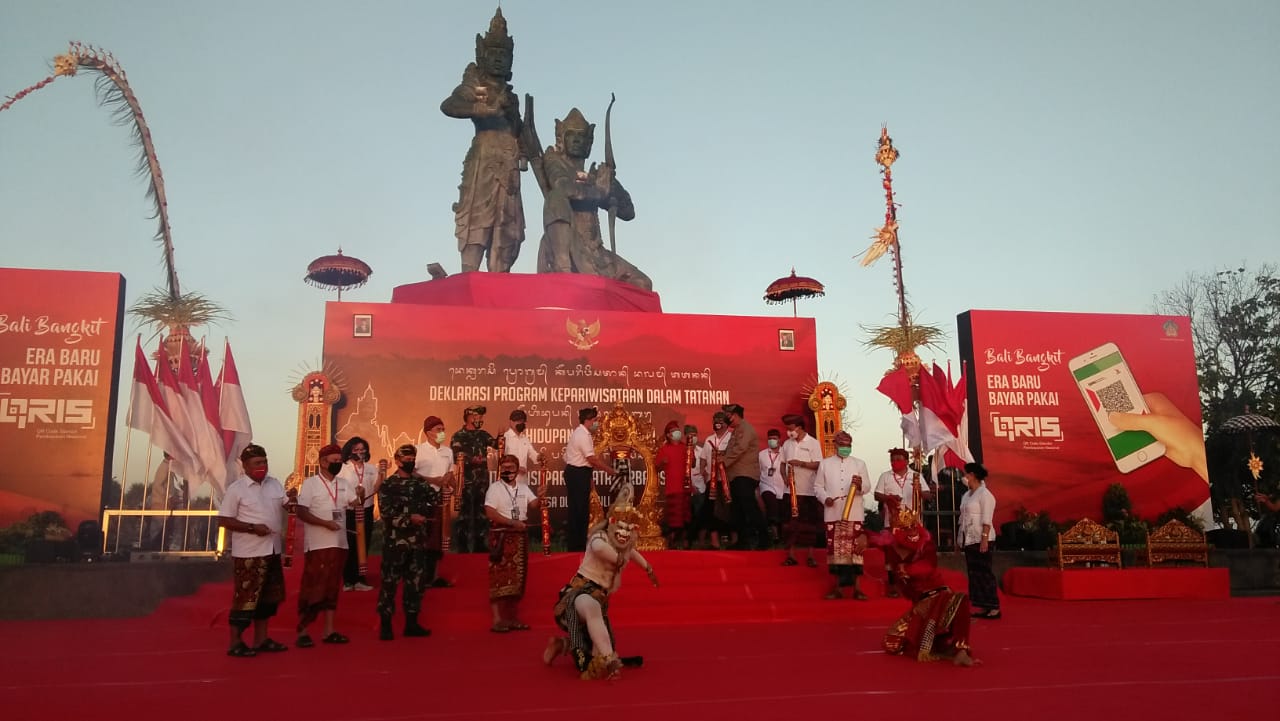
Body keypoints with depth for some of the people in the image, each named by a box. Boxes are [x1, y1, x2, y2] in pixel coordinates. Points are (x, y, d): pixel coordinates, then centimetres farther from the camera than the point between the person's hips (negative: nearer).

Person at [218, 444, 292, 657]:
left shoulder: (275, 484, 7)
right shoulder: (236, 489, -10)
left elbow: (285, 509, 8)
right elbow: (223, 520, -12)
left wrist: (291, 500, -15)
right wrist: (252, 527, -21)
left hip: (272, 551, 7)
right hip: (248, 554, -7)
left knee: (268, 597, 13)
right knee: (246, 598, -2)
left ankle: (261, 640, 24)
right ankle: (236, 643, 9)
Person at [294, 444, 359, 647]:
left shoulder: (343, 484, 11)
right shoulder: (310, 484, -7)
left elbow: (357, 504, 3)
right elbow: (301, 513, -14)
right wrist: (325, 523, -22)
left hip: (339, 543, 6)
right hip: (318, 545, -6)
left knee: (332, 587, 10)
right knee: (312, 586, -3)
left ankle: (329, 631, 16)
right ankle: (302, 632, 5)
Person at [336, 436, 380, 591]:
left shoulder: (371, 468, 6)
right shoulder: (343, 468, -2)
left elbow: (376, 489, -4)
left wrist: (381, 473, -17)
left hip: (366, 511, 3)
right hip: (348, 512, -3)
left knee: (363, 545, 9)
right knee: (349, 546, 3)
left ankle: (360, 579, 18)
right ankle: (348, 580, 13)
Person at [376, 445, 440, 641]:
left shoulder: (421, 483, 10)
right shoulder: (387, 484, -4)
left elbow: (436, 499, 13)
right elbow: (386, 513, -13)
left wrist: (424, 514, -3)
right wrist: (409, 518, -17)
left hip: (418, 541, 5)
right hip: (395, 541, -5)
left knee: (416, 582, 8)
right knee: (390, 582, -3)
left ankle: (411, 623, 18)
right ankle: (386, 625, 6)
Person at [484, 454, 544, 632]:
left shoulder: (524, 488, 13)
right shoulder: (495, 488, -3)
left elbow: (533, 507, 3)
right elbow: (490, 512, -14)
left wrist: (540, 497, -18)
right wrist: (512, 522, -17)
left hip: (520, 537, 6)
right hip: (501, 537, -6)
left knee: (517, 577, 8)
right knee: (500, 577, -8)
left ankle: (512, 618, 16)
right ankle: (497, 619, -6)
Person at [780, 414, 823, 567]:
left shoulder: (813, 443, -5)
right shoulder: (787, 444, 9)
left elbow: (818, 465, -10)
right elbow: (783, 463, 14)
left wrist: (801, 463, -21)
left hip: (808, 491, -4)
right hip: (791, 490, 4)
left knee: (809, 524, 2)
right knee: (791, 524, 4)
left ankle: (810, 557, 9)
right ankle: (791, 556, 9)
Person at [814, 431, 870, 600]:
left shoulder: (860, 463, 9)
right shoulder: (825, 463, 10)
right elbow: (817, 486, 9)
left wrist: (859, 485, -20)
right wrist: (825, 498, -10)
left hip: (854, 514, 0)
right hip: (833, 514, 0)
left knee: (855, 548, -2)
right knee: (835, 549, 2)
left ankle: (857, 588, 2)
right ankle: (835, 588, 8)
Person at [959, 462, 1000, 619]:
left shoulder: (984, 494, -10)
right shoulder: (966, 495, 15)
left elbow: (986, 520, -16)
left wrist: (984, 540, -22)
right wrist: (960, 540, 14)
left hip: (980, 540, -9)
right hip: (969, 540, 9)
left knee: (984, 573, -7)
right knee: (974, 573, 8)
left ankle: (994, 608, -2)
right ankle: (983, 607, 12)